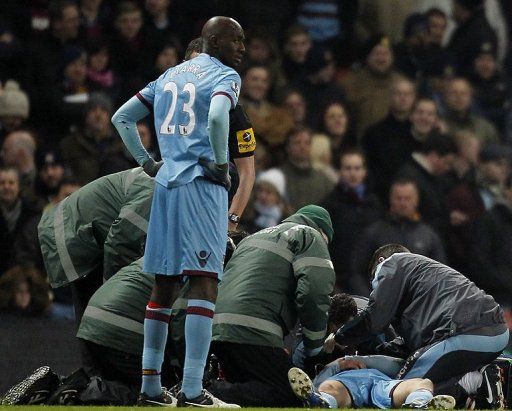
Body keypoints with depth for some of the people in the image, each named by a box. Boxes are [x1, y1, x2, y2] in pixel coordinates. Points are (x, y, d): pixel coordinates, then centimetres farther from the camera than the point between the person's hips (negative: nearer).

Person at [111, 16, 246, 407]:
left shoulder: (169, 76, 20)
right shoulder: (225, 76, -3)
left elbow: (122, 118, 22)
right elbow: (217, 117, -24)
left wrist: (146, 162, 21)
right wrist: (221, 163, -11)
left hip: (166, 185, 7)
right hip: (202, 184, -7)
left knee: (164, 285, 12)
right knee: (204, 283, -9)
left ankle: (150, 386, 12)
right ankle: (192, 391, -17)